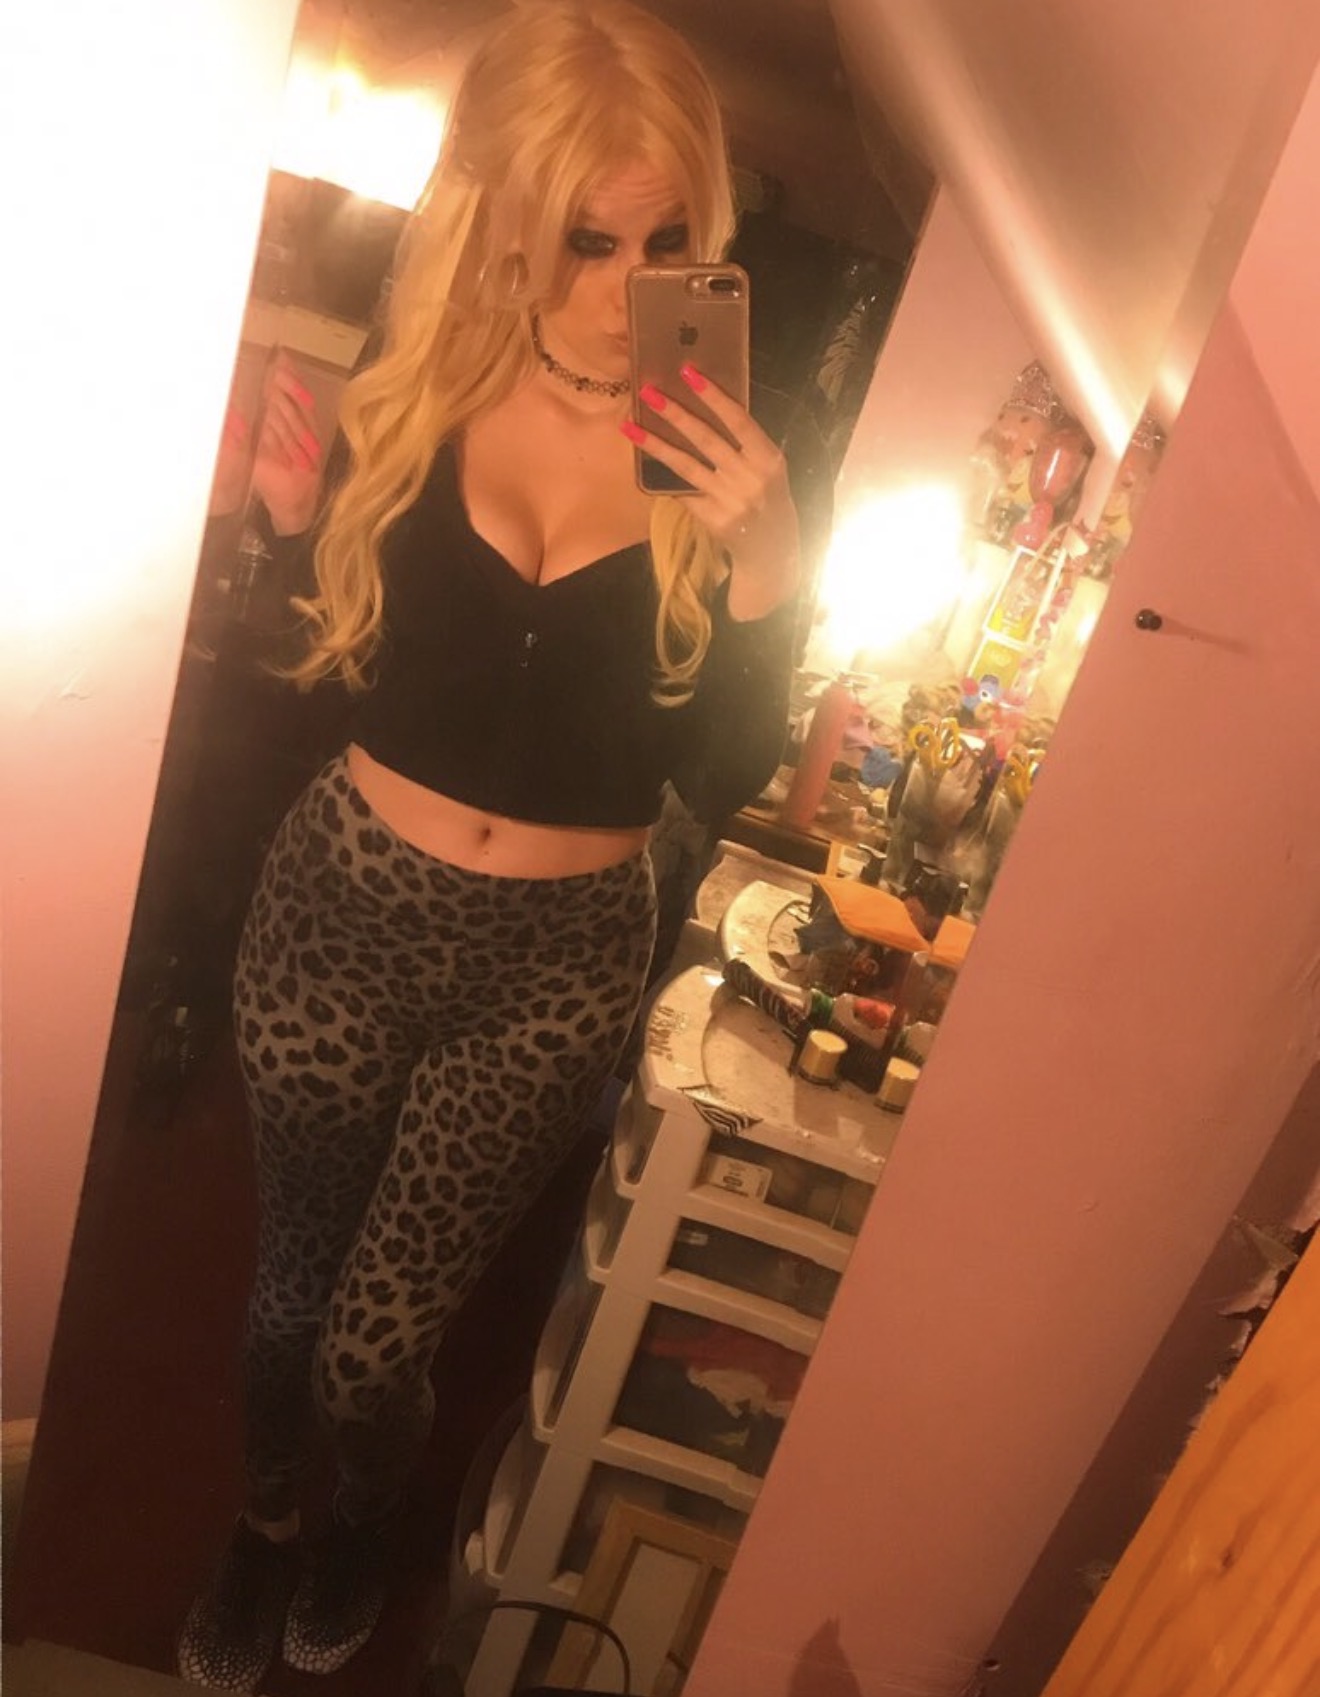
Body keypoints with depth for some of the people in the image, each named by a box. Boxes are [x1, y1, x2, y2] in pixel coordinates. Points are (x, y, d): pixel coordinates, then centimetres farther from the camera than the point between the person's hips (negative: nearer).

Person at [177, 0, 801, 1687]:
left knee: (379, 1335, 10)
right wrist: (289, 520, -15)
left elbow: (720, 776, -9)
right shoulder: (406, 392, -5)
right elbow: (307, 665, 3)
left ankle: (365, 1520, 50)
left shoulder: (725, 457, -8)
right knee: (293, 1277, 19)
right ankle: (266, 1518, 55)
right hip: (345, 905, 2)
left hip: (555, 959, -1)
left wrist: (762, 577, -24)